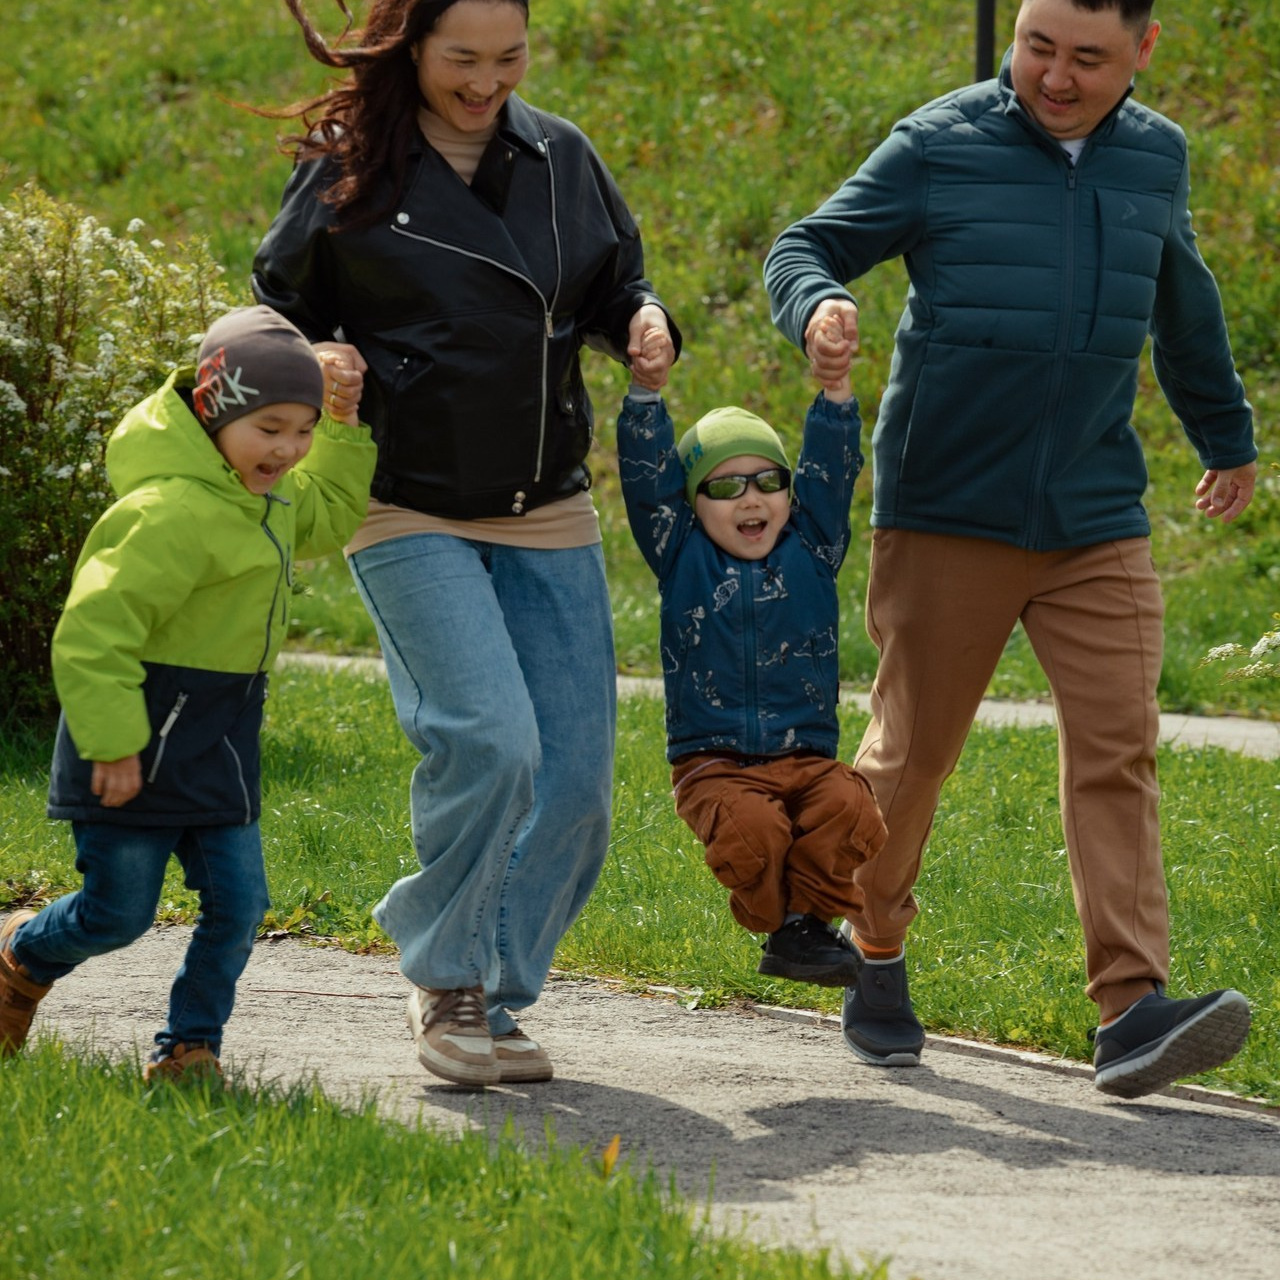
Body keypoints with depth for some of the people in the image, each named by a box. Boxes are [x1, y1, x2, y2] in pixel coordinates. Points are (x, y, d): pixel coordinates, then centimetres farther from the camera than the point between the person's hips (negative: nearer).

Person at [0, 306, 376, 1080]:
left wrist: (342, 429, 16)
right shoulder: (172, 513, -25)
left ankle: (190, 1047, 14)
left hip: (219, 741, 9)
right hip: (142, 739, -8)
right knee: (120, 913, 2)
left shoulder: (265, 497, 7)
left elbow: (328, 517, 29)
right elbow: (96, 628, -25)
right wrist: (112, 742, -24)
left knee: (239, 901, 1)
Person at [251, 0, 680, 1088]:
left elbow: (617, 284, 19)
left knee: (574, 779, 0)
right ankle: (447, 983, 0)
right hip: (410, 513, -4)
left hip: (548, 516, 5)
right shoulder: (345, 170, -3)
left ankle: (494, 995, 18)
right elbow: (282, 310, 8)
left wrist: (643, 325, -3)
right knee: (490, 741, -20)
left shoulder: (560, 158, 7)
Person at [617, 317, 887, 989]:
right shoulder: (684, 560, 6)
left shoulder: (810, 552, 10)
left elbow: (831, 473, 1)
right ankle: (784, 928, -5)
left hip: (804, 756, 2)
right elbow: (647, 478, -2)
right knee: (753, 827, -31)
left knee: (849, 809, -28)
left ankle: (811, 921, -9)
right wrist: (646, 389, -14)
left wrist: (836, 388, -12)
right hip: (714, 763, -2)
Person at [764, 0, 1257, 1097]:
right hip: (948, 516, -3)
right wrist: (818, 307, -25)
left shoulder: (1154, 158, 9)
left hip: (1098, 524, 3)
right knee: (912, 750, 5)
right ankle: (873, 956, 29)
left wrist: (1227, 435, 39)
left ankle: (1131, 1009, -16)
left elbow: (1181, 306, 27)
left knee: (1117, 750, -10)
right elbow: (806, 248, 0)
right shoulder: (940, 146, -4)